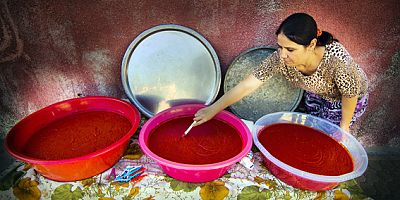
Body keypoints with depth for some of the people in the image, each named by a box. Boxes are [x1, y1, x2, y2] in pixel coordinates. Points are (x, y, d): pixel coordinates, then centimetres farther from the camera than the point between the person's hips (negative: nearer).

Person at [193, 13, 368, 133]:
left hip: (348, 98, -3)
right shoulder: (280, 59, -34)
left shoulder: (335, 57, -43)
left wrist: (344, 125, -13)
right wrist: (213, 109, -31)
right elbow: (247, 86, -32)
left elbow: (350, 94, -26)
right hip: (316, 95, 3)